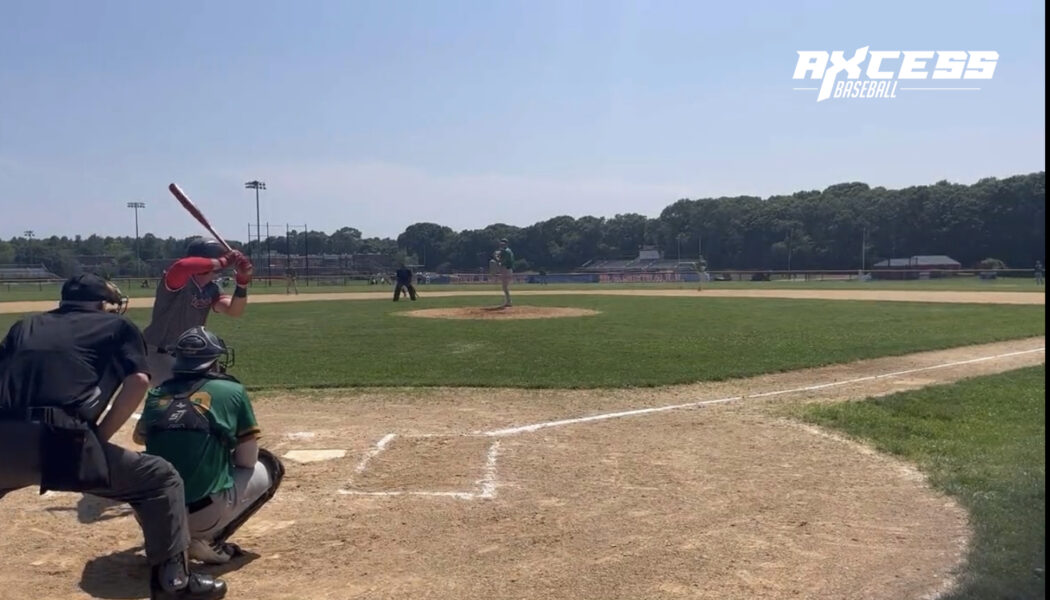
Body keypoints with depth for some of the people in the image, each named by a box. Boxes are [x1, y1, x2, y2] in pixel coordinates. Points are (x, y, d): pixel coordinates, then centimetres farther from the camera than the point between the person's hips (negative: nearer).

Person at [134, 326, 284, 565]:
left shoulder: (157, 394, 10)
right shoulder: (231, 391, 0)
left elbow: (139, 437, 31)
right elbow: (248, 460, 3)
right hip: (203, 514, -5)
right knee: (270, 466, 17)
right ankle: (207, 540, 0)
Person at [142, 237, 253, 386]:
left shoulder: (211, 289, -1)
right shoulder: (179, 280, -21)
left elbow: (234, 310, -14)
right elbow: (182, 266, -46)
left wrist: (242, 281, -29)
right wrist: (223, 262, -38)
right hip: (157, 354, -8)